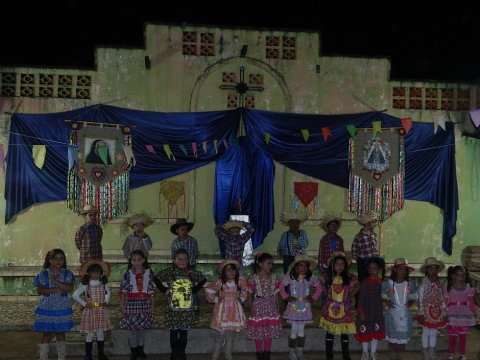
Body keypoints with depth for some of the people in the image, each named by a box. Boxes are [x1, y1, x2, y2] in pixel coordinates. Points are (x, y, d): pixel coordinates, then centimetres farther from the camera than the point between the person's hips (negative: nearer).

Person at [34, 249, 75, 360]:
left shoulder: (67, 274, 2)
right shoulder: (43, 274, -2)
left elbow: (69, 288, -13)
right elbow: (40, 291, -12)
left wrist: (56, 282, -22)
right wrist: (57, 289, -18)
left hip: (62, 308, 1)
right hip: (46, 308, -1)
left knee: (61, 333, 8)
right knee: (46, 334, -1)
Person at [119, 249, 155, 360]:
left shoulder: (148, 273, 1)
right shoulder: (128, 274, -2)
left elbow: (151, 291, 4)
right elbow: (123, 290, 0)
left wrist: (152, 305, 4)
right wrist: (122, 306, -1)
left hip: (145, 303, 1)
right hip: (132, 303, -1)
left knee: (142, 327, 9)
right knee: (133, 327, 2)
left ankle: (140, 349, 22)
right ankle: (133, 350, 14)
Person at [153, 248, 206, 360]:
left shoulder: (192, 272, -3)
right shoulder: (169, 272, -6)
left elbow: (203, 279, 12)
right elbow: (156, 279, 3)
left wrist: (194, 290, 3)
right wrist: (164, 290, -3)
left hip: (187, 310, 1)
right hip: (173, 310, -1)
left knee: (184, 332, 10)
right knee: (174, 332, 9)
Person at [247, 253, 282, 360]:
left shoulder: (273, 277, 3)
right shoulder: (253, 278, -7)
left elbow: (276, 294, 8)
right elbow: (250, 295, -2)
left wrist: (278, 307, 5)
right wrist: (251, 308, -10)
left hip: (271, 307, 3)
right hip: (258, 306, -3)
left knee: (269, 331, 7)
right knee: (258, 332, 1)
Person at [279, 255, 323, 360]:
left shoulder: (311, 278, -2)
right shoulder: (290, 276, -9)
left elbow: (319, 287, 9)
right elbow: (281, 287, -2)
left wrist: (313, 298, 0)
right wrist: (286, 297, -9)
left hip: (305, 307, 2)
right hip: (293, 306, -2)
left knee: (301, 329, 9)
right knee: (294, 329, 1)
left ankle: (300, 350, 20)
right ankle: (292, 351, 15)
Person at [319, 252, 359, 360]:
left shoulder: (350, 278, -6)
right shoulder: (327, 277, -5)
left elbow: (357, 286, 11)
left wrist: (350, 295, 2)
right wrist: (328, 295, 4)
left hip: (344, 311, 0)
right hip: (330, 309, 1)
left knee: (344, 334, 7)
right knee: (329, 333, 9)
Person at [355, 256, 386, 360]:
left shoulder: (381, 283, -4)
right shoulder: (364, 282, -7)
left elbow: (383, 297, 0)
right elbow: (360, 298, -7)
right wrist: (361, 312, -11)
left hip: (377, 312, 1)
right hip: (365, 311, -1)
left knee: (376, 332, 11)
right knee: (365, 332, 7)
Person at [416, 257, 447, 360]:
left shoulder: (440, 283, 3)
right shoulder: (423, 283, -10)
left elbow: (442, 299, 7)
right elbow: (420, 299, -11)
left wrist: (444, 313, 6)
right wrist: (421, 313, -14)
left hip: (437, 312, 4)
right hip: (427, 312, -4)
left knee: (433, 333, 11)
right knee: (426, 332, 7)